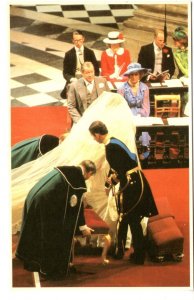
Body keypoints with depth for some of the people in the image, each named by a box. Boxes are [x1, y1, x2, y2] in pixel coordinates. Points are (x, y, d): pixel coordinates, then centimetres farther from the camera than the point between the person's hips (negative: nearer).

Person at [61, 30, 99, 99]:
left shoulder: (90, 52, 8)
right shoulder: (68, 54, 6)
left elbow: (96, 70, 8)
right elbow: (65, 72, 5)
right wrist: (72, 79, -16)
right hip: (74, 79, -1)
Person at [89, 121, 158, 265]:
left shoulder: (110, 147, -21)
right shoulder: (113, 141, 9)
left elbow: (121, 171, -22)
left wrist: (113, 179, -1)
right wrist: (108, 184, 26)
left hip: (132, 183, -9)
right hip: (133, 181, 9)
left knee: (133, 220, 2)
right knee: (124, 218, 19)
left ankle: (139, 256, 14)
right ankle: (120, 250, 32)